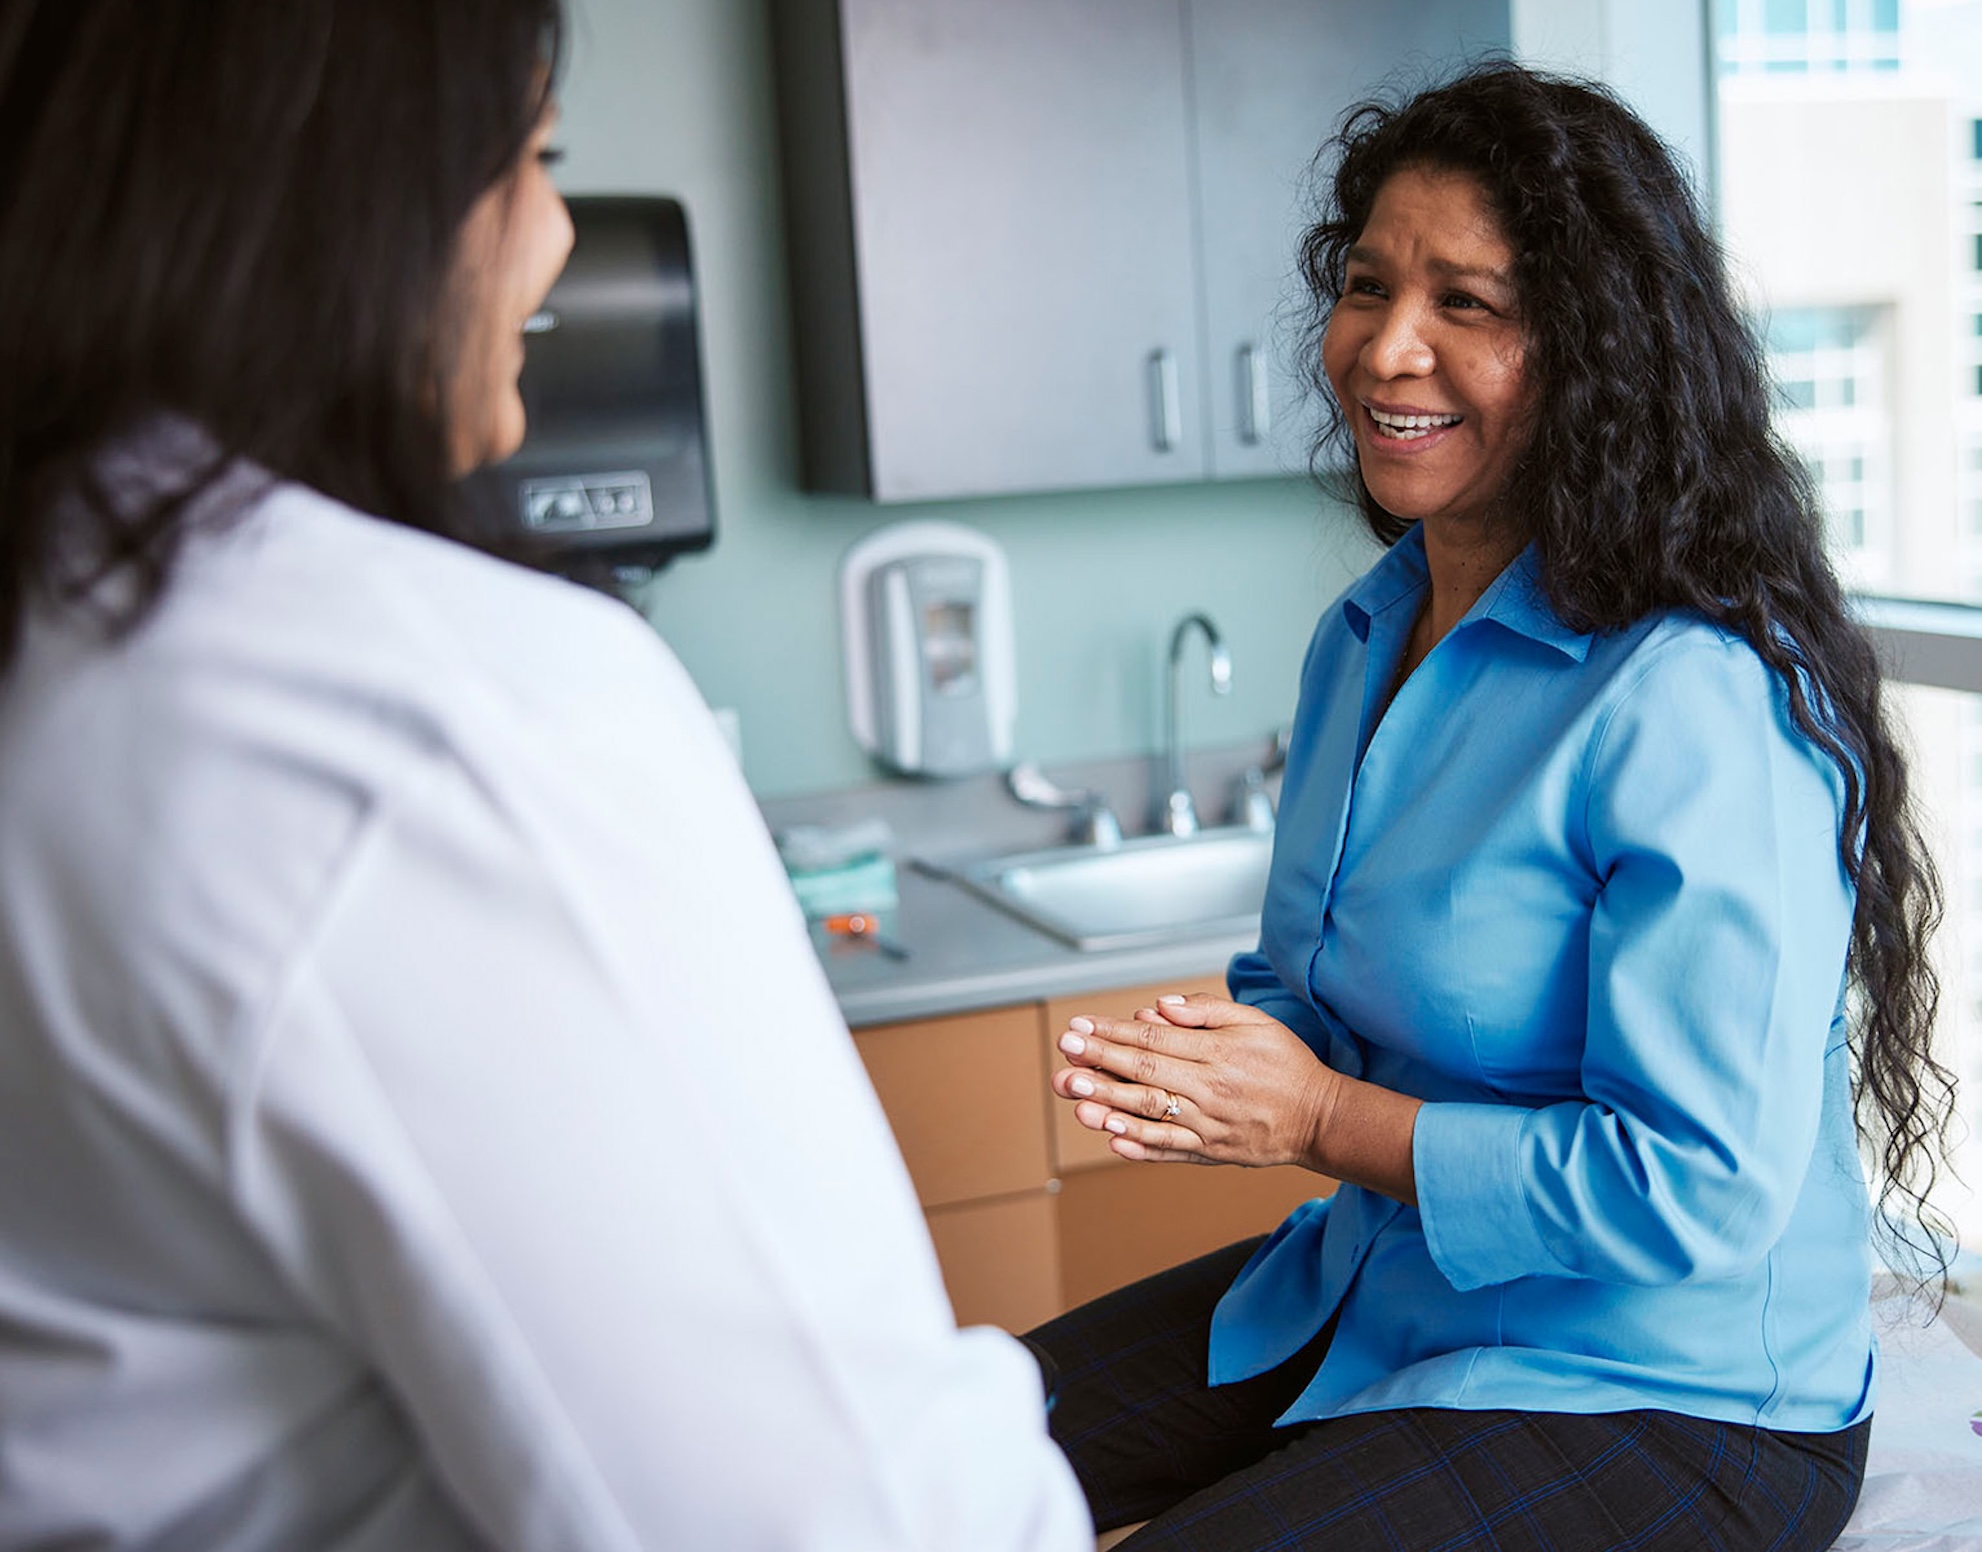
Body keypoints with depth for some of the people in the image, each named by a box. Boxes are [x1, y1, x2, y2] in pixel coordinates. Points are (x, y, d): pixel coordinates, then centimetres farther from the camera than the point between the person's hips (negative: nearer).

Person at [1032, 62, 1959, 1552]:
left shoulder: (1696, 705, -24)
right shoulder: (1361, 640, 5)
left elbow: (1699, 1183, -25)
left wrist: (1326, 1120, -21)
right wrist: (1213, 1055, -8)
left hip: (1669, 1401, -8)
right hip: (1372, 1290, 8)